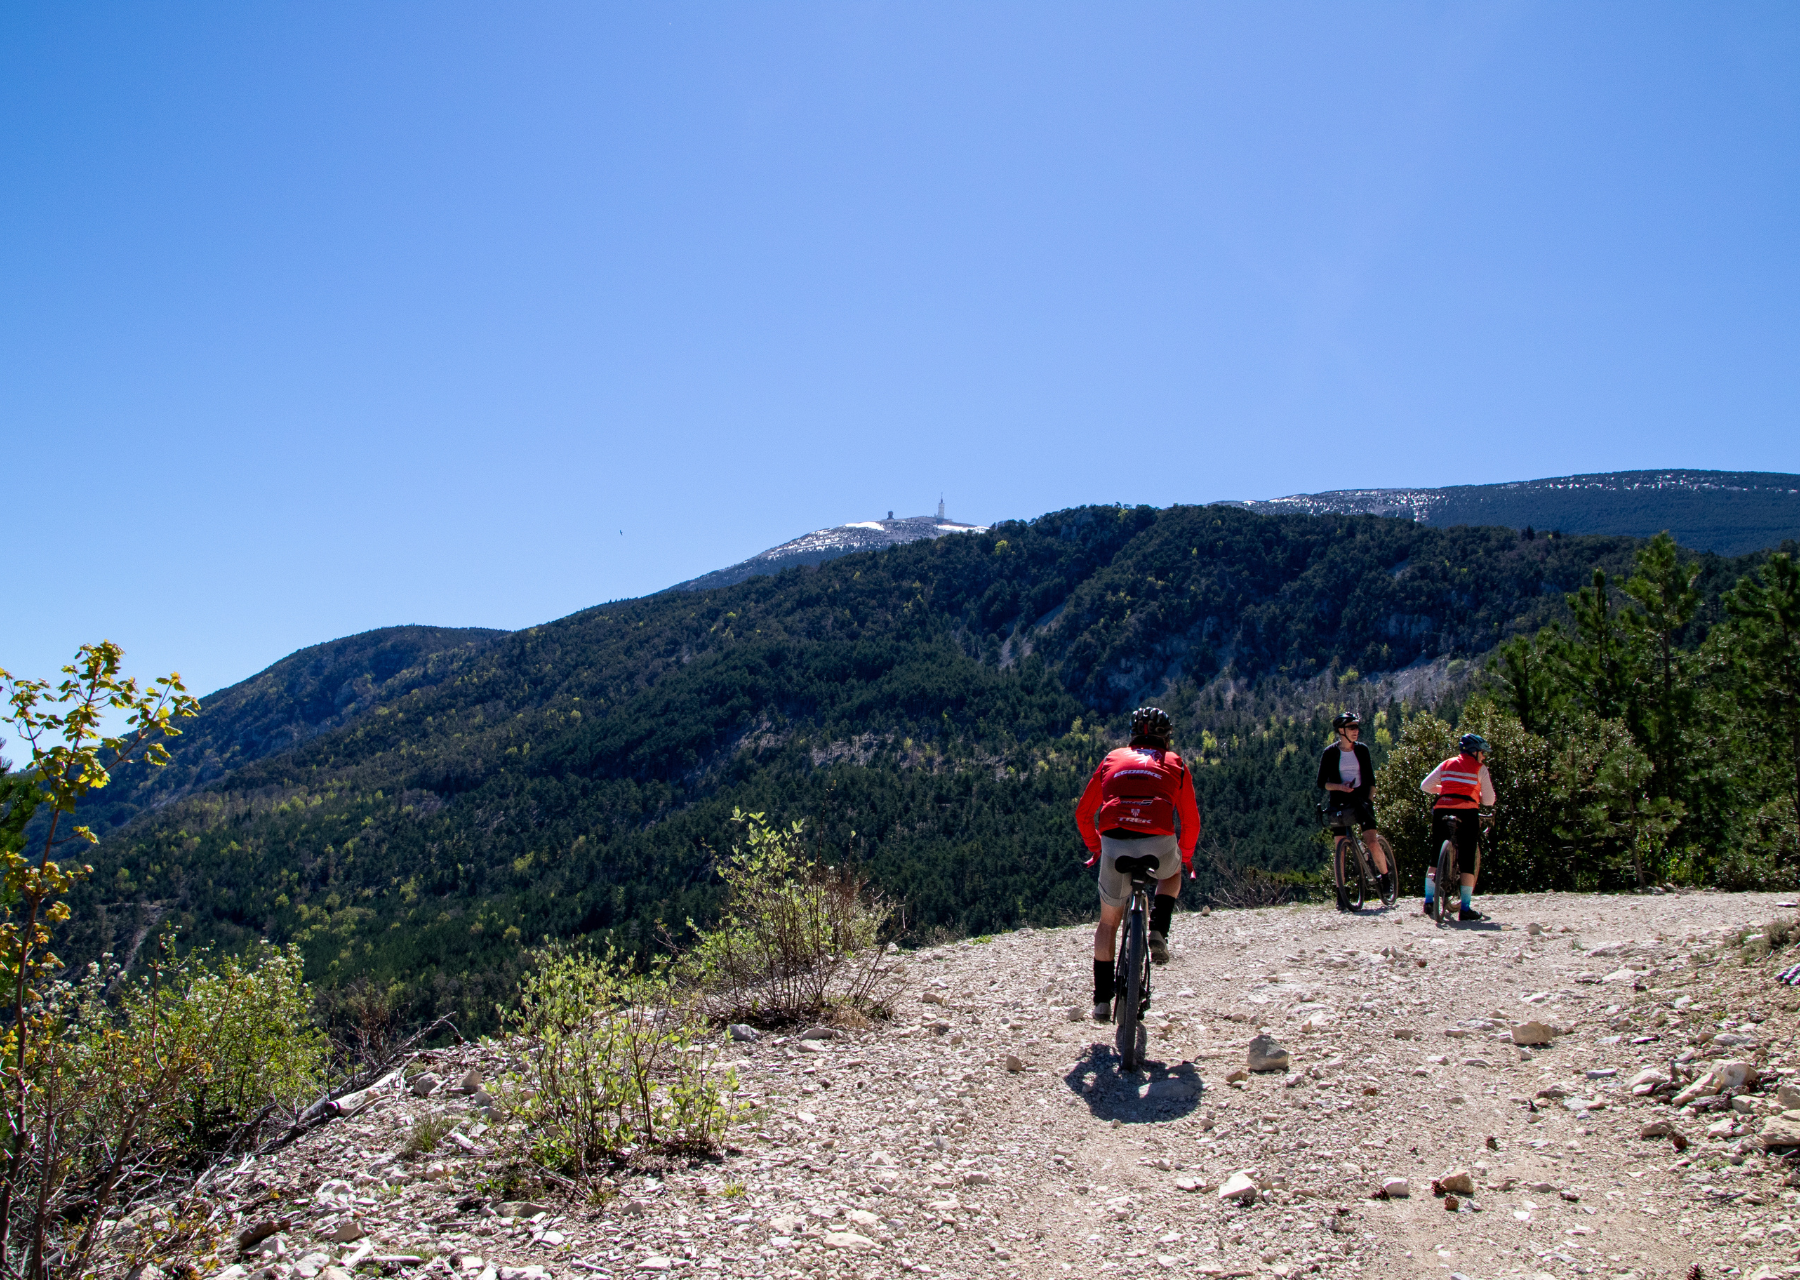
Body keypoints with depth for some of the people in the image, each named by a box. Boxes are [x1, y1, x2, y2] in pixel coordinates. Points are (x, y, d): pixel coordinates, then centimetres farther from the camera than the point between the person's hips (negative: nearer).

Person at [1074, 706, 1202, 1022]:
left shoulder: (1112, 759, 24)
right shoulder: (1174, 764, 22)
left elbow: (1083, 814, 26)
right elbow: (1191, 821, 24)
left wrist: (1095, 848, 42)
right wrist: (1186, 858, 41)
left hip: (1114, 845, 1)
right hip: (1159, 846, -1)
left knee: (1109, 921, 21)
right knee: (1172, 873, 37)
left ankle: (1102, 1000, 16)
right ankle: (1158, 933, 13)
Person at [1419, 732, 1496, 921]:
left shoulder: (1447, 764, 18)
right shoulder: (1479, 768, 9)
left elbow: (1425, 786, 14)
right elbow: (1489, 800, 7)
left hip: (1441, 811, 3)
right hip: (1466, 812, -3)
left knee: (1435, 856, 15)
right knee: (1467, 860, 2)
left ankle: (1429, 900, 9)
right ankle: (1465, 908, 0)